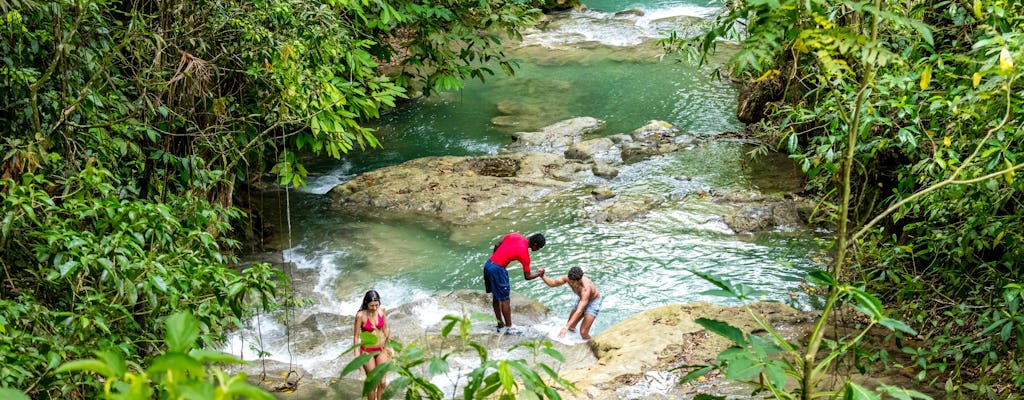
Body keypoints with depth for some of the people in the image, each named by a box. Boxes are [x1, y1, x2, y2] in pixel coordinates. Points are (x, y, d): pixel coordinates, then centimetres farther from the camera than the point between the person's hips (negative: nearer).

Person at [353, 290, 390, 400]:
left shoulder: (382, 310, -10)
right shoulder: (360, 315, -21)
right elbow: (356, 336, -13)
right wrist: (357, 357, -13)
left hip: (381, 350, 3)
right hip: (367, 351, -3)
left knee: (383, 382, 6)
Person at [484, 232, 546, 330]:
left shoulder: (516, 235, 5)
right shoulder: (524, 254, -13)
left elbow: (496, 245, 12)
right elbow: (527, 277, -5)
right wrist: (539, 273, 12)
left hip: (488, 264, 9)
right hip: (497, 269, -9)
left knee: (496, 297, 18)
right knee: (505, 299, 3)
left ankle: (500, 324, 28)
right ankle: (508, 327, 11)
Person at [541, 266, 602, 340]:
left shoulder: (586, 289, -42)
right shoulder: (569, 278, -25)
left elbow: (579, 312, -45)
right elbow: (552, 283, -13)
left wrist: (565, 327, -49)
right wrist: (542, 276, -33)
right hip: (582, 299, 7)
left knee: (583, 332, -15)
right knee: (570, 327, 10)